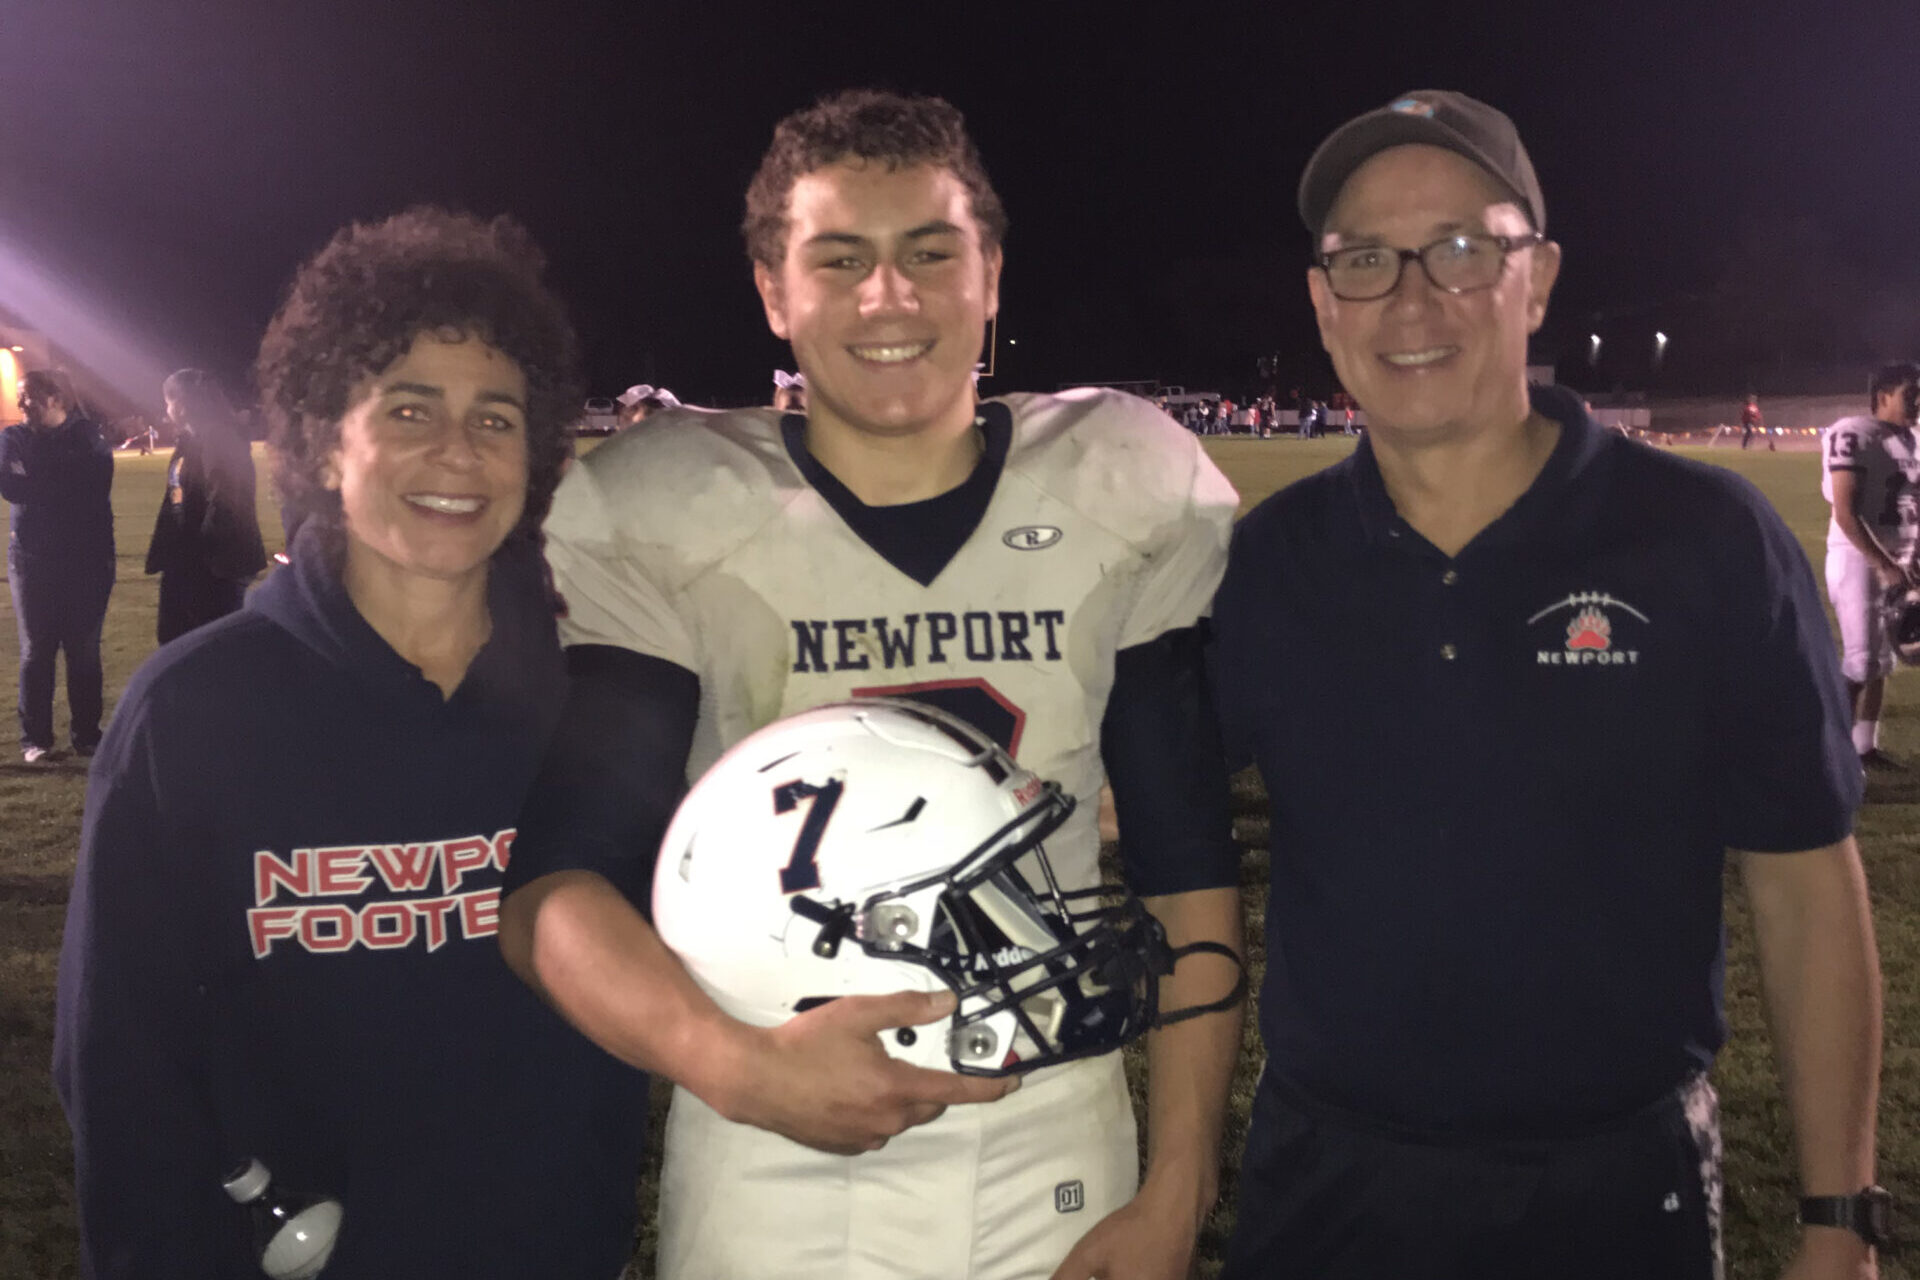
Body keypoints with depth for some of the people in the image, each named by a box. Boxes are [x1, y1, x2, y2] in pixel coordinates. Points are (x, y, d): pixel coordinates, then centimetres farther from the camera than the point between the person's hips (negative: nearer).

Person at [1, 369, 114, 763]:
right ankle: (35, 739, 9)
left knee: (85, 652, 4)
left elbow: (96, 483, -11)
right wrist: (66, 487, -11)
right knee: (36, 651, 3)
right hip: (32, 561, 0)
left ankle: (87, 735, 13)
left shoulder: (87, 435, 3)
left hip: (86, 560, 0)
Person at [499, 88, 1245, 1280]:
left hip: (1058, 1160, 2)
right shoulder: (656, 524, -8)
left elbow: (1191, 872, -1)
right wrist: (735, 1064, -30)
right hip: (768, 1174, -1)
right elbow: (557, 878, -12)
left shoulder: (1128, 493, -4)